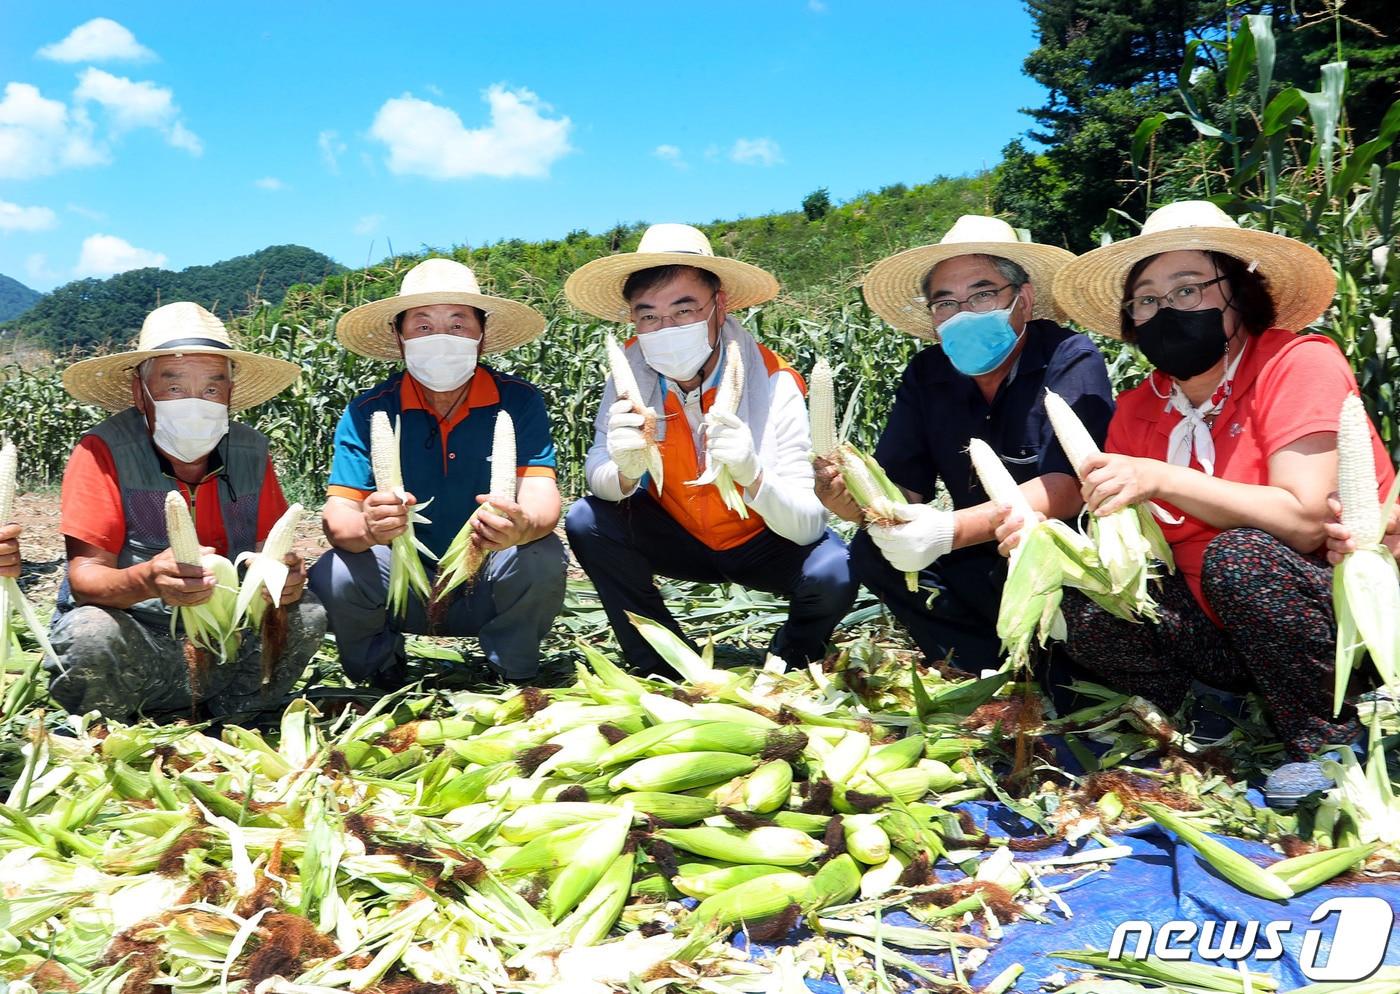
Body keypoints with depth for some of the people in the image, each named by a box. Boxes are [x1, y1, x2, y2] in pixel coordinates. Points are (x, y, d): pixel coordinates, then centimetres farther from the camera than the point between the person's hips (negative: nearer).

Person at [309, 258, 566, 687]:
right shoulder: (368, 411, -9)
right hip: (402, 585, 1)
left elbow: (541, 498, -21)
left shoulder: (518, 402, -10)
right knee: (331, 577, -27)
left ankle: (514, 677, 0)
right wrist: (368, 528, -43)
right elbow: (337, 517, -17)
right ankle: (379, 666, 8)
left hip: (488, 588, 0)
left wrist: (522, 526, -47)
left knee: (543, 558, -30)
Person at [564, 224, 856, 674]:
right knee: (586, 522, -21)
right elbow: (599, 479, -18)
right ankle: (671, 671, -3)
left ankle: (786, 667, 5)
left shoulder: (774, 383, -25)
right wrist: (626, 471, -41)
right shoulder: (631, 368, -17)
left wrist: (751, 476, -47)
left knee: (831, 574, -30)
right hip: (679, 539, 3)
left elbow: (807, 526, -27)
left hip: (764, 545, -2)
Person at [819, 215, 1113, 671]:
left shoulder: (1071, 361, -15)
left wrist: (952, 529, -41)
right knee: (872, 553, -14)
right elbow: (903, 487, -6)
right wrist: (856, 497, -31)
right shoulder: (926, 375, 0)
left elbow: (1069, 486, -27)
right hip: (983, 566, 5)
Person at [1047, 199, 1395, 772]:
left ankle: (1329, 745, -13)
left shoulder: (1299, 365, -14)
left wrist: (1162, 479, -30)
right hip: (1220, 629, 5)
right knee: (1086, 615, -15)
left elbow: (1304, 520, -25)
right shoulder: (1139, 410, 2)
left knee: (1239, 554, -33)